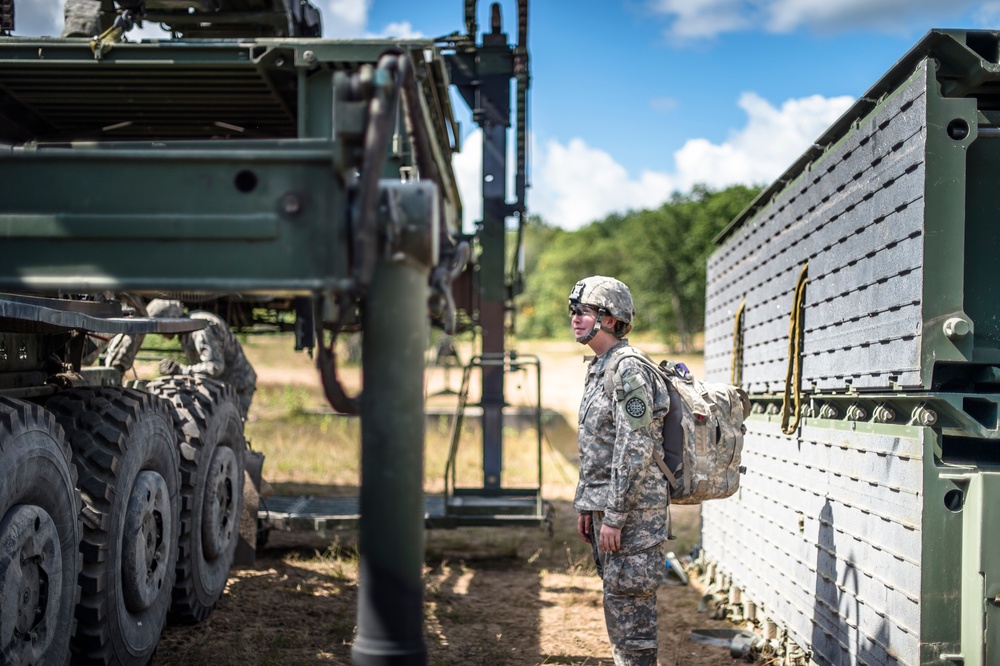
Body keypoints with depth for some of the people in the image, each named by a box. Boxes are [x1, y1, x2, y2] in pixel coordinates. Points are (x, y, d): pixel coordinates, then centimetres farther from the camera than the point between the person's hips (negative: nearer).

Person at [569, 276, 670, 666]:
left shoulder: (630, 373, -15)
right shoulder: (597, 370, 16)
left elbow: (635, 452, -21)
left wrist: (614, 517, -21)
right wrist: (585, 507, 18)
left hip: (632, 509, -10)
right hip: (604, 506, 10)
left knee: (629, 604, -6)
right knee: (617, 605, 14)